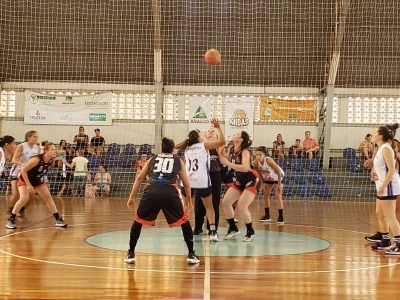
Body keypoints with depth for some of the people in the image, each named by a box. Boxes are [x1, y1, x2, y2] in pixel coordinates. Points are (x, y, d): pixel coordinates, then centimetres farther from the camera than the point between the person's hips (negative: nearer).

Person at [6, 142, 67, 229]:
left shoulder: (51, 160, -12)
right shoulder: (37, 159, -33)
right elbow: (23, 170, -29)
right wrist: (28, 185, -29)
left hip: (37, 180, 7)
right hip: (25, 179, -7)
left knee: (48, 197, 4)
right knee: (24, 198, -23)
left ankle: (58, 219, 12)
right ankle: (10, 220, -9)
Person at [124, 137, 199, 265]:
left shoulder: (152, 159, 28)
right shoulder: (178, 160, 25)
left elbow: (139, 178, 21)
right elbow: (186, 183, 25)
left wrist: (131, 197, 22)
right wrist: (189, 200, 37)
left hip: (151, 191, 1)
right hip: (170, 191, -1)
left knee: (138, 221, 21)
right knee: (184, 221, 17)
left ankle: (130, 254, 22)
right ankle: (191, 255, 14)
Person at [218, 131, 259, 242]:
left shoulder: (245, 151, -21)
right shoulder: (235, 150, 2)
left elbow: (245, 168, -36)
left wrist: (227, 163, -33)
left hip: (251, 181, -8)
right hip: (240, 181, 8)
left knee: (241, 207, -19)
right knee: (225, 202, 1)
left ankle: (251, 232, 0)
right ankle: (233, 228, 17)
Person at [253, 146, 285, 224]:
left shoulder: (268, 160, -37)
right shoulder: (256, 162, -22)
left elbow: (279, 171, -28)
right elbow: (259, 173, -2)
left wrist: (279, 184, -24)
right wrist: (263, 184, -2)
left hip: (278, 177, -6)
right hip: (268, 178, 6)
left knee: (278, 196, -14)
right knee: (265, 196, 7)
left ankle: (281, 217, -13)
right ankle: (267, 216, 18)